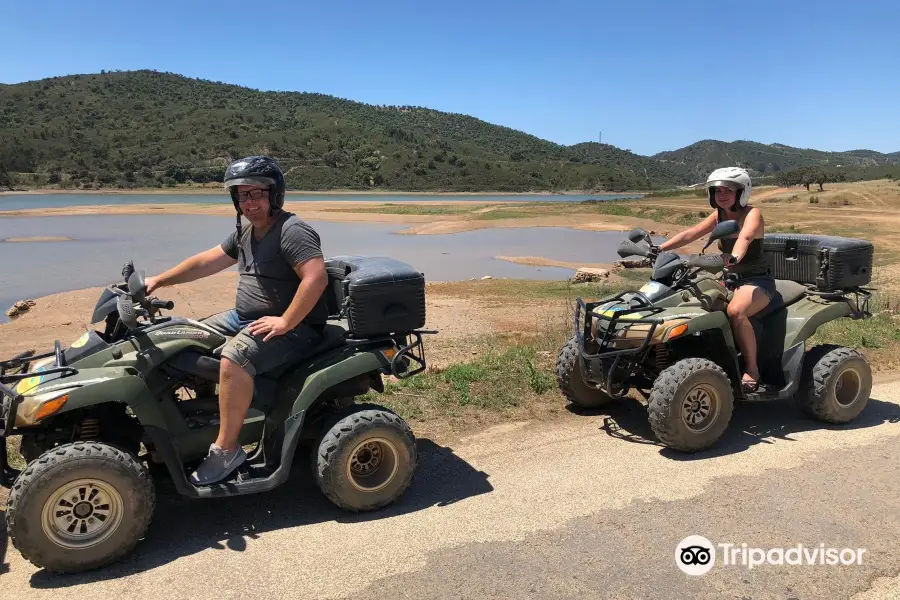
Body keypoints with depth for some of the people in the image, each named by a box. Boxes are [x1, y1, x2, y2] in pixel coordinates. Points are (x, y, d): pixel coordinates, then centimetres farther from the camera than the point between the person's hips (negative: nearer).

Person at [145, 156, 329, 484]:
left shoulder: (293, 231, -18)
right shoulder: (245, 233, 13)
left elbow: (316, 278, -30)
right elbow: (206, 261, 19)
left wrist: (286, 322, -28)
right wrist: (159, 280, 15)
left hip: (294, 325, -10)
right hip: (245, 317, 11)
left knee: (234, 359, -32)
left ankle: (226, 449, -19)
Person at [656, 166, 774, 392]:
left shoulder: (752, 214, -14)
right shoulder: (719, 216, 6)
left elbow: (745, 237, -37)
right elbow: (690, 234, -6)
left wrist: (734, 257, -59)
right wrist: (659, 248, -21)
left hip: (758, 280, -7)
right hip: (731, 279, 7)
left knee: (735, 310, -36)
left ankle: (752, 369, -20)